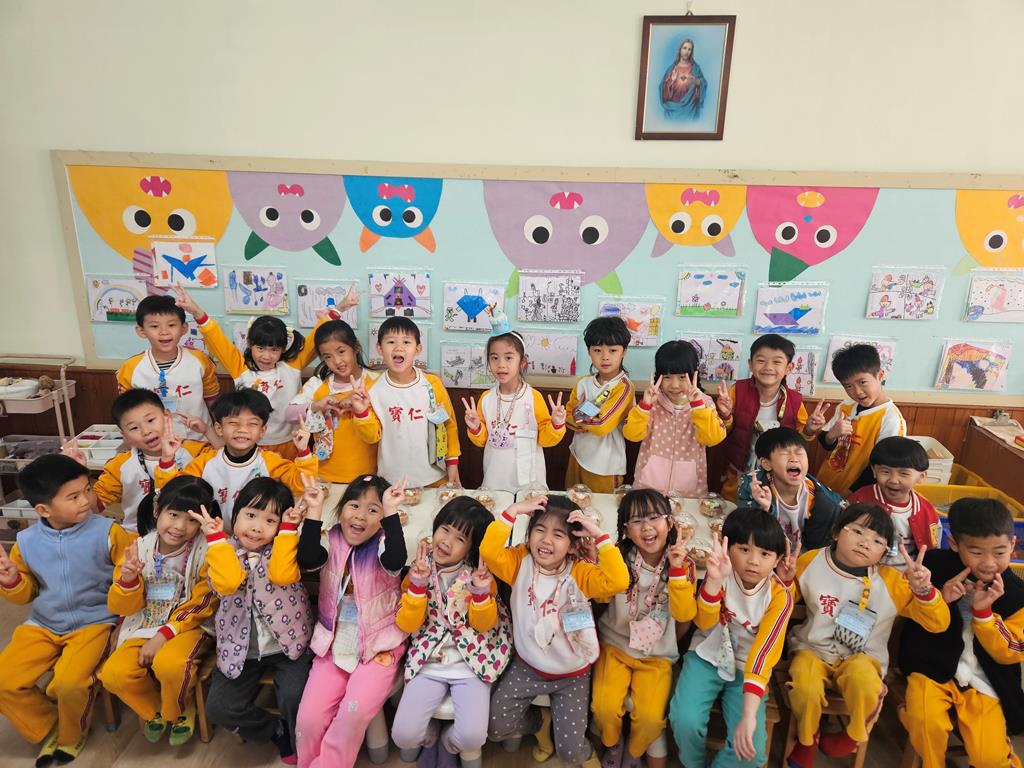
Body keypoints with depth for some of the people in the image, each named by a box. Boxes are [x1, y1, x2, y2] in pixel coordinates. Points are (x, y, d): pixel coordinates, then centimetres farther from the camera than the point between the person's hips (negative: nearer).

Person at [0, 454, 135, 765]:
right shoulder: (27, 542, -3)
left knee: (68, 682, -25)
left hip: (93, 622, -5)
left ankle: (71, 735, 11)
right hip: (43, 625, 5)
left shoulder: (107, 532, -15)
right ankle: (48, 729, 19)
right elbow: (26, 594, 10)